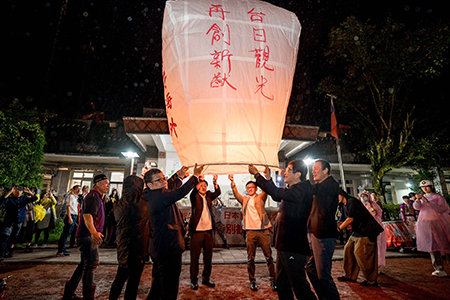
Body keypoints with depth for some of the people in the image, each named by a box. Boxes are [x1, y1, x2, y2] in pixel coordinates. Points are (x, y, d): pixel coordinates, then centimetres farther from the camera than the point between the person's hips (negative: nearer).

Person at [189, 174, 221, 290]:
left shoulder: (209, 196, 11)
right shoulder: (194, 197, 2)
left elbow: (217, 193, -5)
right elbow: (194, 191, -20)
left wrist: (215, 182, -22)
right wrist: (198, 181, -35)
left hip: (209, 230, 4)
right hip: (197, 231, -3)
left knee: (208, 256, 12)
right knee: (195, 257, 4)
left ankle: (206, 278, 26)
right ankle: (193, 280, 18)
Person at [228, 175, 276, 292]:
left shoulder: (260, 197, 10)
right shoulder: (244, 200, 15)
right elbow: (236, 194, 0)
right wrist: (232, 182, -19)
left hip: (263, 230, -1)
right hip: (250, 231, 2)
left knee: (269, 257, 3)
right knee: (250, 258, 6)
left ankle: (273, 280, 16)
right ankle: (252, 281, 19)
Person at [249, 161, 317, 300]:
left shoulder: (302, 189, -17)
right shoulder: (294, 190, 14)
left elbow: (277, 193, -30)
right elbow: (277, 196, 29)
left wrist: (256, 174, -21)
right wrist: (268, 178, 19)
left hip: (294, 248, -10)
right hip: (284, 245, 10)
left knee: (299, 286, 1)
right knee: (282, 285, 20)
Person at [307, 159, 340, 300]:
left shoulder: (331, 184, -10)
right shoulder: (320, 187, 19)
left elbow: (312, 190, -25)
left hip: (324, 235, -9)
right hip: (314, 233, 9)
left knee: (323, 275, -5)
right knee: (311, 269, 17)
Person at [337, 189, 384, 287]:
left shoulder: (352, 201, -15)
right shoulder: (348, 204, 15)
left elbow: (350, 219, -19)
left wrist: (338, 228, -11)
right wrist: (341, 224, 8)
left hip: (366, 232, -10)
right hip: (358, 231, 10)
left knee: (360, 253, -11)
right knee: (348, 249, 7)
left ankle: (372, 280, 3)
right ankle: (350, 275, 15)